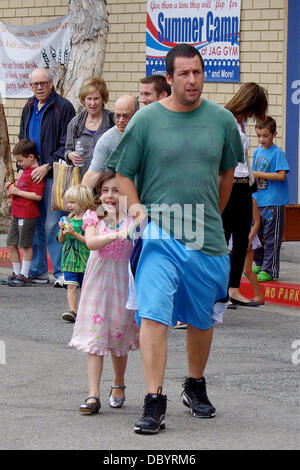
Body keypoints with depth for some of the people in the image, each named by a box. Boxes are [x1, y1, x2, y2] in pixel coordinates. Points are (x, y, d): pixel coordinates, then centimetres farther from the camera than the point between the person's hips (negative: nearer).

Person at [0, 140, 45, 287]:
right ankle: (16, 274, 20)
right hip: (16, 214, 10)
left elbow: (37, 196, -21)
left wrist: (18, 192, -17)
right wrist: (13, 188, 10)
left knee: (25, 245, -3)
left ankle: (24, 276, 2)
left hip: (27, 215, -10)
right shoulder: (25, 171, 16)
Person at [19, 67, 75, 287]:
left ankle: (61, 272, -7)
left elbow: (67, 145, -9)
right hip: (32, 175, 7)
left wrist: (47, 166, -14)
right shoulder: (29, 109, 16)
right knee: (34, 224, 9)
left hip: (53, 175, -7)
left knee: (53, 225, -10)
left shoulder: (63, 107, -5)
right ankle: (38, 271, 16)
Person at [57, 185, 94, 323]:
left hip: (84, 260, -4)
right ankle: (72, 310, -13)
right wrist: (62, 231, -5)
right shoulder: (68, 220, 10)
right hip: (69, 260, 4)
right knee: (71, 286, -6)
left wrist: (74, 234, -22)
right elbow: (61, 240, 14)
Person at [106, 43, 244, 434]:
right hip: (159, 235, -3)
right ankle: (154, 403, -14)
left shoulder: (222, 120, 5)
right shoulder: (147, 119, -2)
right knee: (153, 316, -14)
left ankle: (196, 387, 34)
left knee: (202, 320, 13)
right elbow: (123, 173, 4)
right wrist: (136, 208, -10)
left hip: (206, 238, 3)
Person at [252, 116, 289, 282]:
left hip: (273, 202, -7)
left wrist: (259, 174, -18)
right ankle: (259, 264, 27)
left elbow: (281, 175, -17)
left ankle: (269, 271, 0)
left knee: (271, 239, -3)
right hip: (257, 201, 7)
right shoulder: (257, 152, 12)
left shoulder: (277, 153, -9)